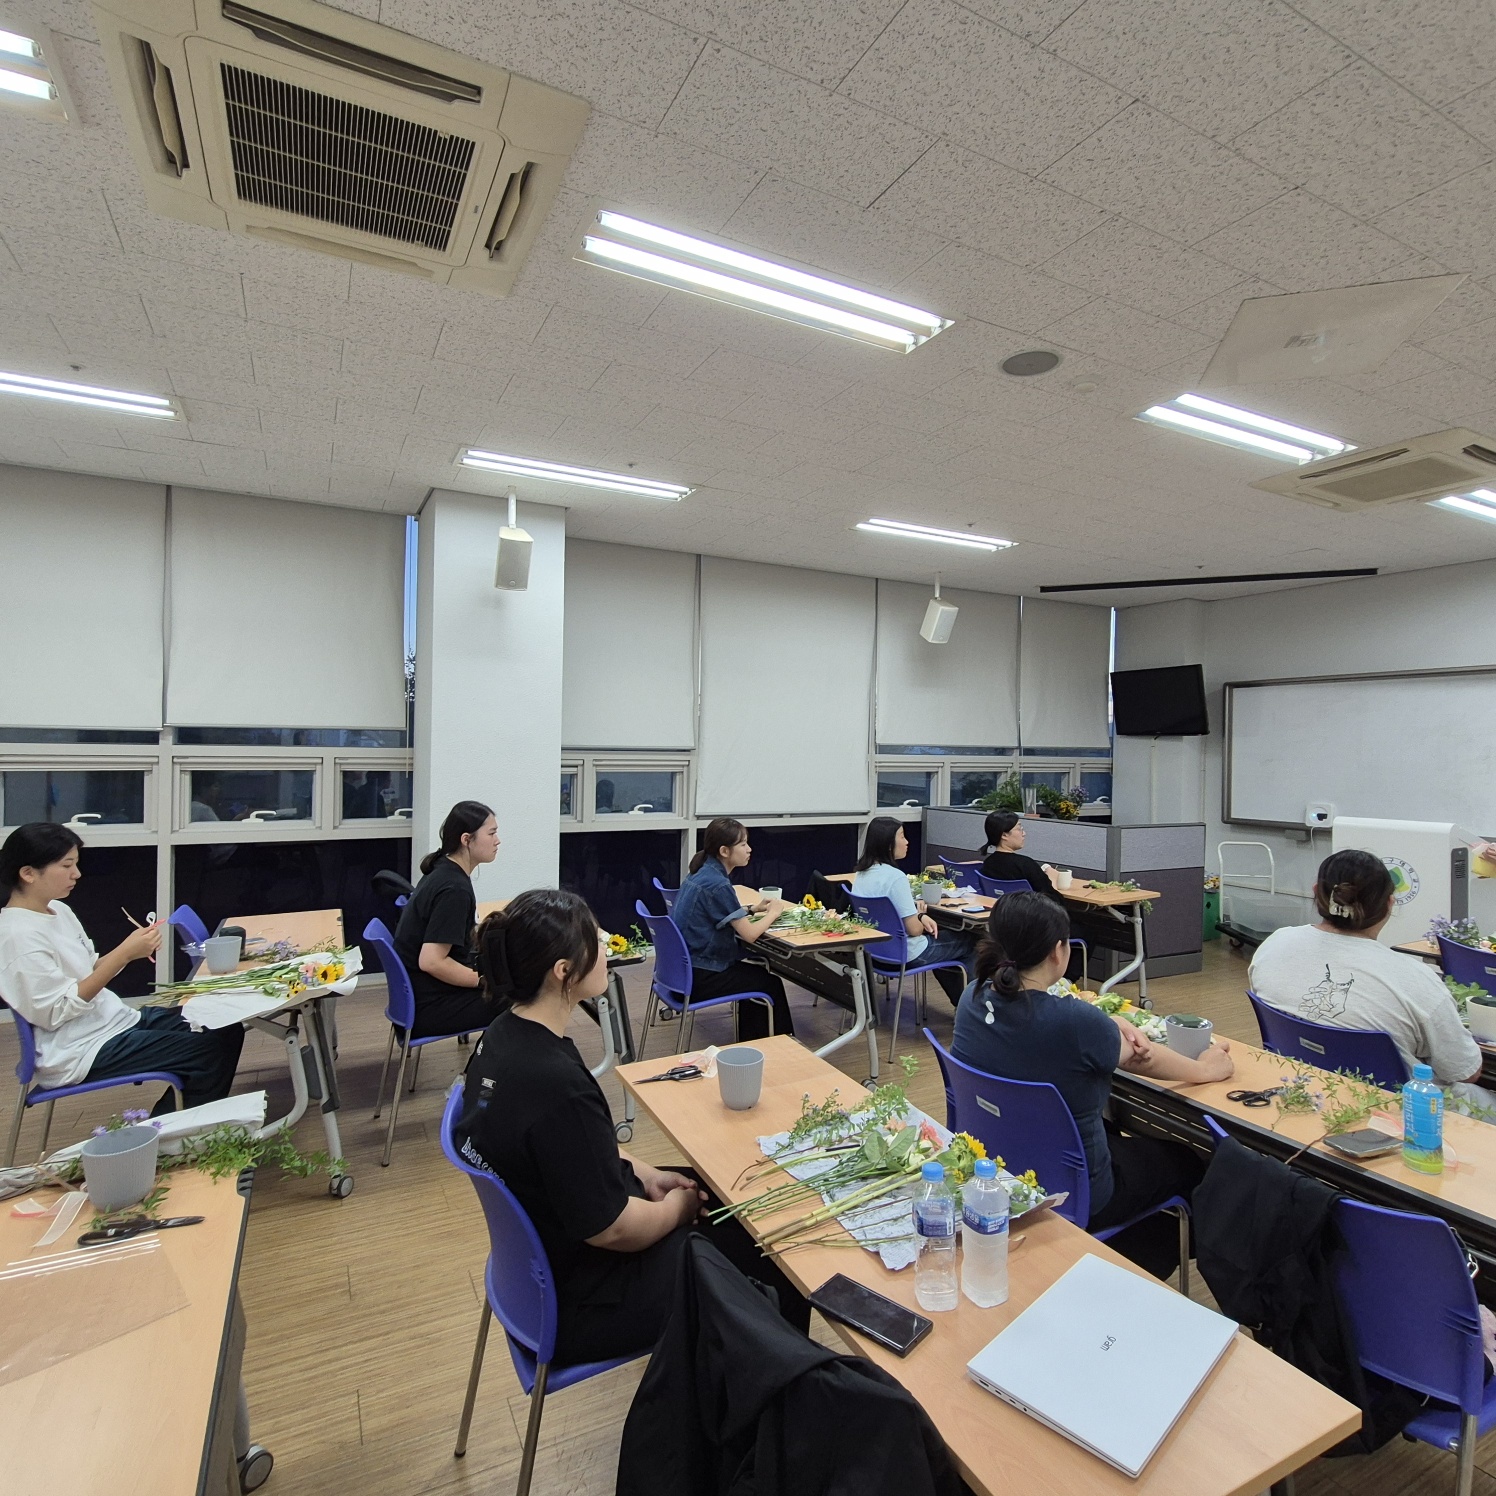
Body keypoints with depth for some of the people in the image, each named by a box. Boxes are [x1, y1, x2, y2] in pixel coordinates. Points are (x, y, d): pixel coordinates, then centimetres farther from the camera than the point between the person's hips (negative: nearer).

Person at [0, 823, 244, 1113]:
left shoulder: (58, 910, 8)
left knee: (227, 1030, 2)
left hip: (118, 1020, 9)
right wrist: (123, 954, -25)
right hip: (80, 1053, -9)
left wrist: (131, 950, -6)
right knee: (212, 1050, -13)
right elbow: (56, 1012, -23)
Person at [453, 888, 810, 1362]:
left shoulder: (504, 1035, -7)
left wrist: (644, 1173, 3)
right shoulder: (554, 1082, -36)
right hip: (585, 1300, -8)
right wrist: (677, 1206, -8)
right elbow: (616, 1230, -26)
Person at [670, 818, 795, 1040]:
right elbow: (749, 934, -20)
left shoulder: (703, 873, 5)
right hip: (697, 977, -9)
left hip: (682, 967, 9)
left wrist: (753, 910, 7)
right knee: (770, 984, 10)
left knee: (756, 974, 24)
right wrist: (773, 913, -3)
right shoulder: (717, 884, -23)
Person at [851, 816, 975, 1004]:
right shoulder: (895, 877, -27)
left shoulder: (862, 873, 0)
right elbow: (914, 929, -23)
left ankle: (960, 1002, 40)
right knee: (970, 941, 13)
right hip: (905, 954, -8)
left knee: (940, 935, 31)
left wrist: (919, 916, 1)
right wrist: (920, 915, -1)